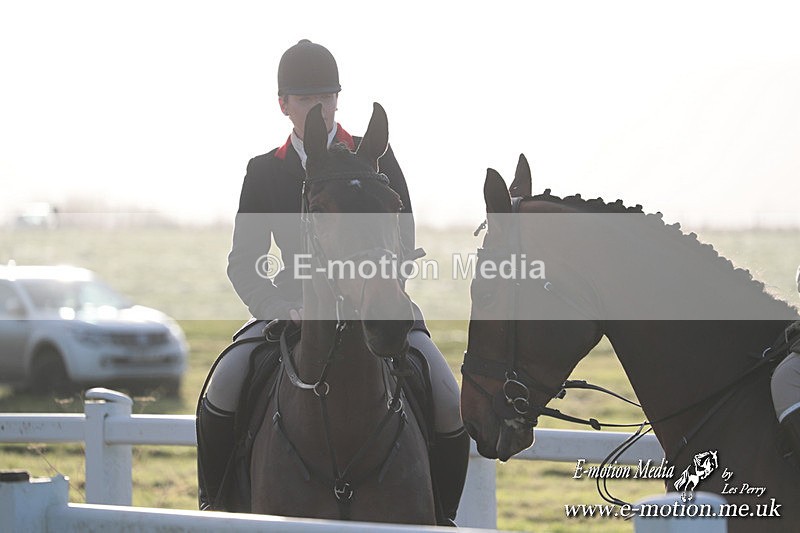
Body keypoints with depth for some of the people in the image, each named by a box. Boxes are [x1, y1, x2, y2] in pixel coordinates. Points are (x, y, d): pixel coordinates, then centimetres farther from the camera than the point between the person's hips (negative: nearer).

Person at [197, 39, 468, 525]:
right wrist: (281, 309, -17)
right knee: (222, 391, -25)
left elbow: (402, 241, -1)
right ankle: (214, 503, -4)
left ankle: (443, 515, 1)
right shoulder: (265, 172, 6)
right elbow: (243, 264, 2)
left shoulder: (376, 159, 3)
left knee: (449, 406, -21)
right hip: (294, 306, 1)